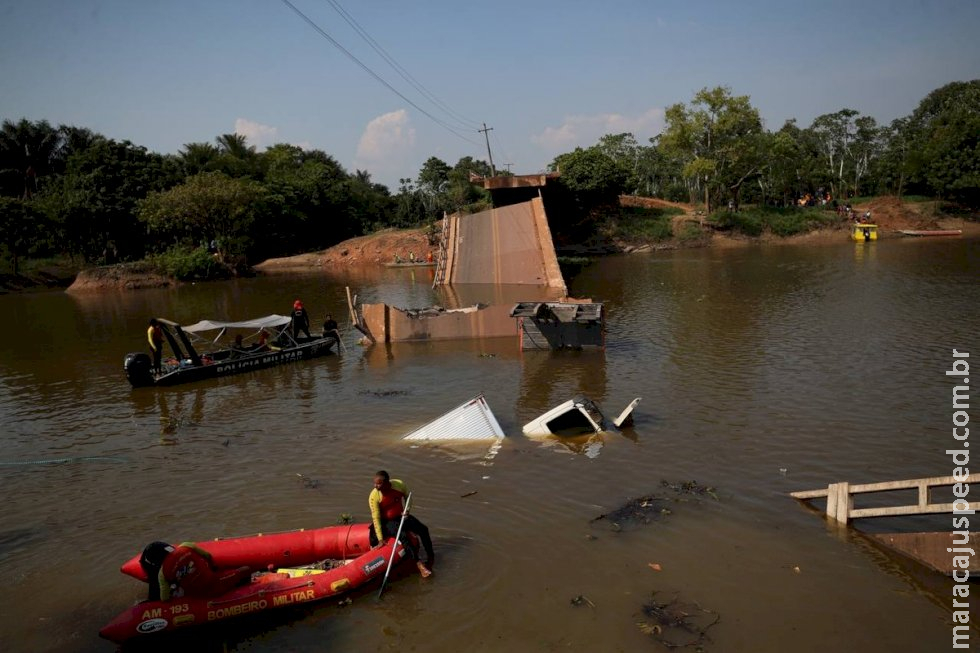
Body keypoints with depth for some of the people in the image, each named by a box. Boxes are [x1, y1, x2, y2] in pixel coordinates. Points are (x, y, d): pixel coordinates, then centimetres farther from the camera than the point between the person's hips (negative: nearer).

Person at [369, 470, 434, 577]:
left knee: (423, 529, -11)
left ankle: (430, 557, 6)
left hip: (400, 516, 4)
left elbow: (408, 496, 8)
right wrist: (380, 539, -25)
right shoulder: (374, 496, -23)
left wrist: (406, 510, -9)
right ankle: (419, 563, -30)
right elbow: (376, 518, -22)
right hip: (386, 522, -4)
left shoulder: (399, 484, -14)